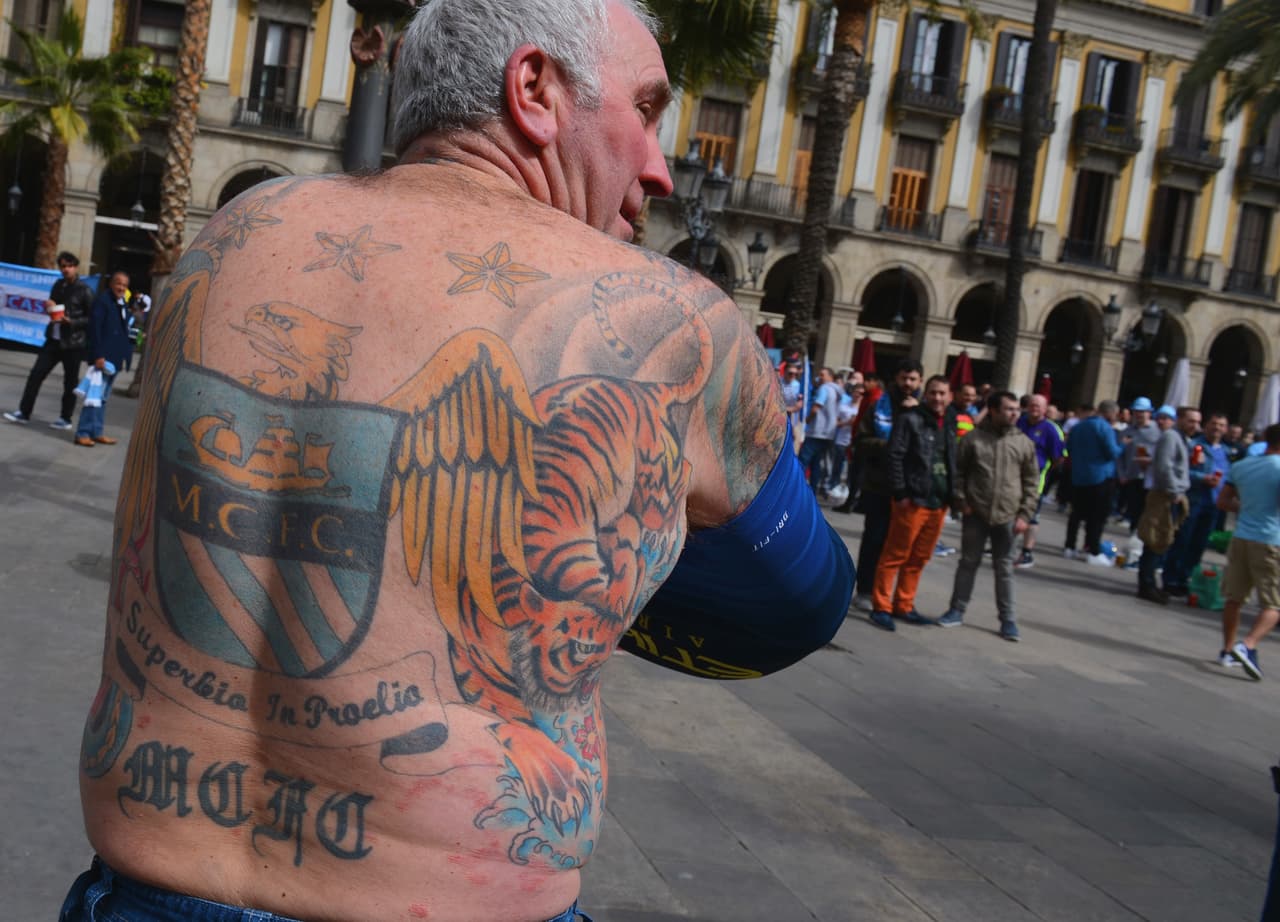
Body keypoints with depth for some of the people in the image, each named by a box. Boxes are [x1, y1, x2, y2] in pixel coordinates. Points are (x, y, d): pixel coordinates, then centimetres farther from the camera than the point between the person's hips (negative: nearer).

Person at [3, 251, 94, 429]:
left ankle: (65, 418, 16)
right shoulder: (58, 285, 9)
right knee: (36, 374, 1)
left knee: (70, 381, 5)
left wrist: (72, 321, -21)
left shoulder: (84, 291, -9)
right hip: (54, 339, 6)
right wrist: (49, 307, 0)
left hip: (73, 342, -6)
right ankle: (24, 412, 6)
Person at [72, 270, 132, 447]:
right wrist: (98, 355, -20)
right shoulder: (102, 300, -11)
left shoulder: (123, 303, 14)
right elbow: (95, 328, -16)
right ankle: (83, 433, -5)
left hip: (114, 357, 8)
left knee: (103, 397, 12)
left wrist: (124, 354, 11)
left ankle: (96, 432, 18)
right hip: (102, 356, -8)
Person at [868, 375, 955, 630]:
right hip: (913, 500, -7)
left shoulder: (948, 426, 15)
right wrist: (900, 493, -14)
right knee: (895, 556, -3)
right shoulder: (910, 419, -5)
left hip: (939, 503, 7)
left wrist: (951, 496, 11)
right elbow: (894, 456, -10)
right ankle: (881, 607, 4)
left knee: (918, 559, 11)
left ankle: (903, 606, 20)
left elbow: (952, 463, 20)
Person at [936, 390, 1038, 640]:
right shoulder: (973, 439, -3)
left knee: (1004, 568, 7)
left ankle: (1008, 618, 14)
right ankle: (957, 610, 21)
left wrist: (1025, 514, -1)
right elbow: (958, 472, 4)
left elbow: (1032, 482, 5)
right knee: (968, 563, 10)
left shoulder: (1024, 443, 2)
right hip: (975, 514, -1)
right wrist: (961, 501, -5)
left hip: (1007, 516, 1)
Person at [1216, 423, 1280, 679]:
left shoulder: (1240, 466, 8)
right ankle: (1248, 645, -19)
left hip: (1241, 538, 6)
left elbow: (1223, 502, 14)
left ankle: (1228, 649, 23)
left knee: (1234, 598, 16)